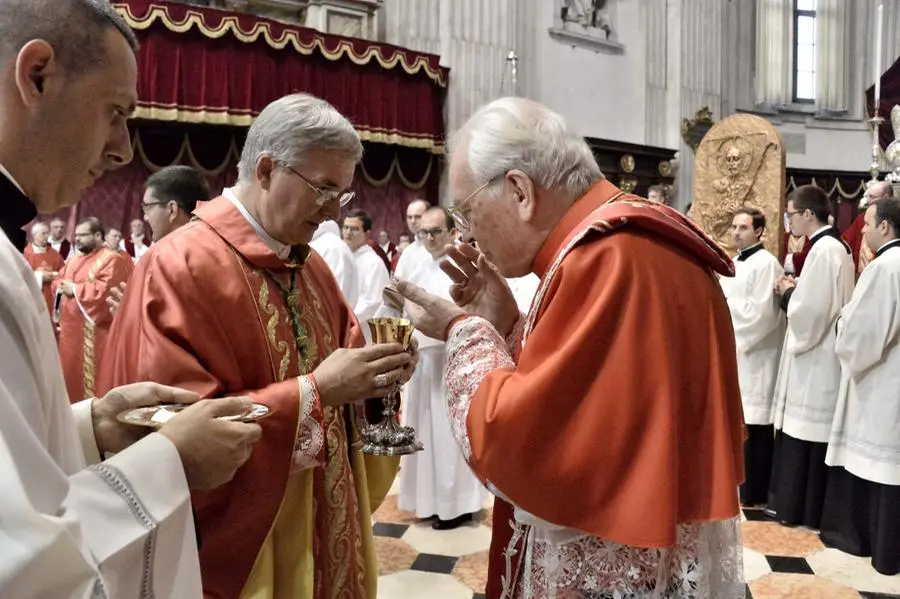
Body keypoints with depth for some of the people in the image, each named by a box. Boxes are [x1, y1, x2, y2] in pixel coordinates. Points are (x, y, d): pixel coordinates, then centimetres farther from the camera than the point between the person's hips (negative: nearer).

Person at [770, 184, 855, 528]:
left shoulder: (823, 250, -19)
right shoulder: (837, 246, 12)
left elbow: (809, 312, -23)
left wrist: (787, 294, -7)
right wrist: (796, 289, 7)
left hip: (815, 359, -10)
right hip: (822, 355, 10)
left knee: (805, 435, 1)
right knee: (805, 433, 15)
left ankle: (802, 510, 12)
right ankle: (798, 505, 25)